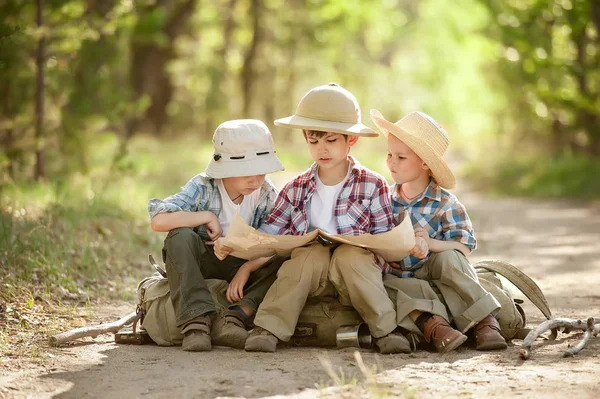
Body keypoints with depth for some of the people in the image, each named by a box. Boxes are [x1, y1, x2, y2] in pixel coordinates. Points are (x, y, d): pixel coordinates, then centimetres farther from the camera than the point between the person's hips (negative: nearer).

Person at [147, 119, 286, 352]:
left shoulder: (267, 195, -7)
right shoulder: (203, 188, -15)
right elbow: (159, 221, -29)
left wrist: (247, 268, -28)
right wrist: (207, 216, -25)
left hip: (246, 265, 2)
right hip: (203, 264, -2)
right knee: (180, 236, -33)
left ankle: (235, 318, -37)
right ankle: (196, 319, -42)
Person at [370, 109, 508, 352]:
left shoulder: (445, 204, -6)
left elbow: (464, 247, -14)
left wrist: (430, 244, -29)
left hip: (435, 275, -3)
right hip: (400, 280, 3)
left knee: (447, 259, -34)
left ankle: (483, 322, -32)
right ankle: (429, 321, -45)